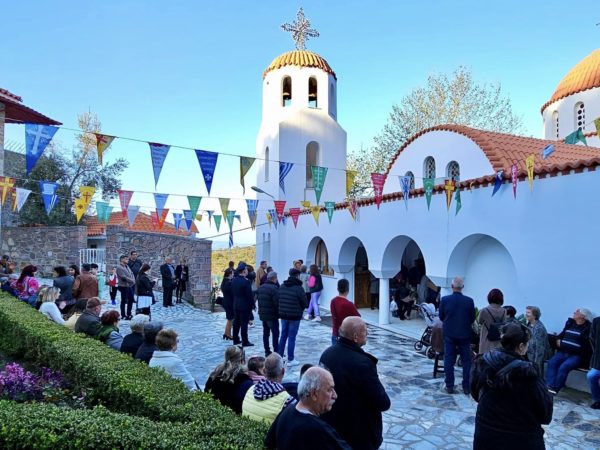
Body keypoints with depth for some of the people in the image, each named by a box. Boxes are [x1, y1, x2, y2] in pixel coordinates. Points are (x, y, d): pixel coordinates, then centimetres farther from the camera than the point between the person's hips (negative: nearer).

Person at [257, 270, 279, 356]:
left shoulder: (261, 288, 7)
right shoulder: (274, 288, -18)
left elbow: (258, 300, 11)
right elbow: (277, 303, -22)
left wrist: (261, 310, 16)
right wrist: (279, 313, -7)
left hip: (263, 314, 7)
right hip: (272, 315, -7)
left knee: (265, 333, 14)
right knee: (275, 334, 1)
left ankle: (267, 351, 19)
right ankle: (276, 352, 3)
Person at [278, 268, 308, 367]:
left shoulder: (281, 287, 2)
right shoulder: (298, 288, -16)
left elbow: (278, 300, 7)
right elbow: (304, 302, -10)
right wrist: (300, 309, 10)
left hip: (283, 315, 6)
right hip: (294, 316, -6)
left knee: (283, 335, 17)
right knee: (292, 337, 2)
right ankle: (290, 360, 8)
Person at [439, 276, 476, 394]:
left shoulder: (445, 300, -11)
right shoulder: (469, 301, -11)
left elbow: (441, 317, 0)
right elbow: (472, 318, -1)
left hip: (449, 334, 0)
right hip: (465, 335, 0)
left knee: (449, 361, 9)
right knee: (466, 361, 11)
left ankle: (449, 386, 13)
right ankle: (466, 387, 15)